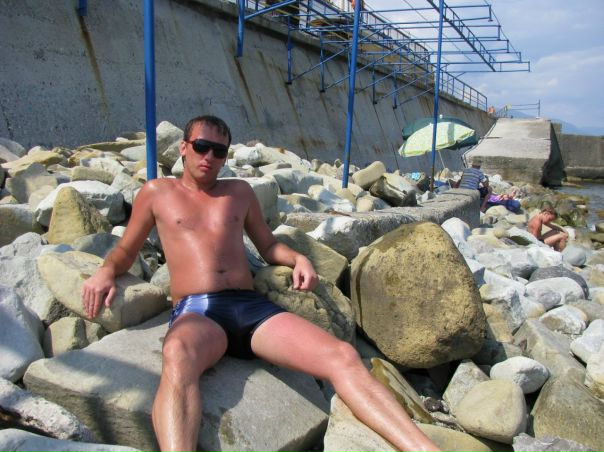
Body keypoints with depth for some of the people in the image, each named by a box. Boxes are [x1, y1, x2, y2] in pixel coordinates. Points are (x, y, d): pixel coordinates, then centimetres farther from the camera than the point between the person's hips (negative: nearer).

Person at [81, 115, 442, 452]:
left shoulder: (239, 191, 25)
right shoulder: (157, 193, 19)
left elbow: (269, 246, 31)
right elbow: (126, 251, 23)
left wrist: (298, 259, 9)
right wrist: (106, 271, -1)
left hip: (253, 308, 3)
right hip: (196, 312, -2)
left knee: (343, 357, -22)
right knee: (178, 357, -43)